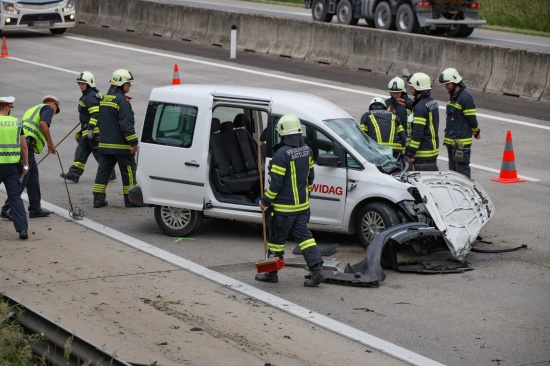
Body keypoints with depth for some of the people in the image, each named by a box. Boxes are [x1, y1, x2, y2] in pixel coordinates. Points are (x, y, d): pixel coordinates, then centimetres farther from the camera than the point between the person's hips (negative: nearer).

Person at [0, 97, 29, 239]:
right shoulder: (17, 122, 3)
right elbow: (24, 147, 5)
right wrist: (25, 165, 12)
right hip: (13, 165, 3)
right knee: (15, 197, 5)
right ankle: (22, 228, -2)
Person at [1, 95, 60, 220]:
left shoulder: (34, 109, 34)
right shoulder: (48, 108, 8)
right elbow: (43, 123, -12)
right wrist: (50, 143, -5)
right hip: (27, 142, -9)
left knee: (33, 177, 14)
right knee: (22, 179, -7)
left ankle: (35, 209, 17)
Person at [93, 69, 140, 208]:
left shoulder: (104, 99, 14)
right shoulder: (122, 100, -14)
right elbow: (126, 124, -19)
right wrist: (133, 142, -17)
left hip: (104, 143, 8)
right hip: (121, 145, -8)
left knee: (103, 170, 9)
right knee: (128, 171, 2)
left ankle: (98, 198, 6)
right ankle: (130, 199, 6)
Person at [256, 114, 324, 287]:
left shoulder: (282, 154, -22)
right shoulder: (307, 150, 2)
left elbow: (276, 183, -20)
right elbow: (310, 176, 13)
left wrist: (265, 201, -8)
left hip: (284, 208, -7)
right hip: (302, 205, 7)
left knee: (277, 239, 7)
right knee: (303, 235, 9)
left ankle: (272, 272, 18)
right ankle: (317, 268, -3)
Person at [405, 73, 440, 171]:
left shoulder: (420, 107, -18)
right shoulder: (433, 102, 12)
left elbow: (417, 133, -21)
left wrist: (410, 154, -18)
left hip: (422, 154, -9)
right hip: (434, 149, 9)